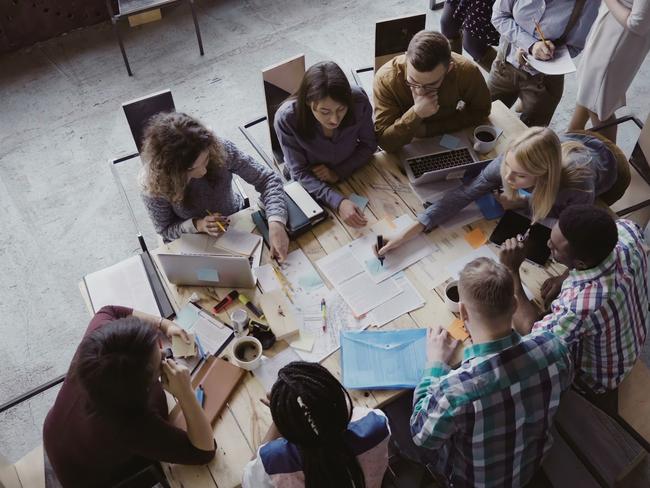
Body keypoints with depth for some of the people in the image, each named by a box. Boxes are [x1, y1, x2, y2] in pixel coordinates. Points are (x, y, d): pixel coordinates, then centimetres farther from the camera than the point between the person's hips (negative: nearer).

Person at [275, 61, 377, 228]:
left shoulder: (358, 100, -27)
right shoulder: (286, 119, -32)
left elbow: (369, 144, -8)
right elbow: (300, 172, -24)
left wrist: (338, 173, -21)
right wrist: (338, 202, -38)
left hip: (351, 174, 3)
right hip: (310, 185, -3)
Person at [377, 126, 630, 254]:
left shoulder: (578, 184, -48)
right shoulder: (509, 162, -40)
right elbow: (463, 194, -35)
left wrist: (524, 202, -28)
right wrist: (408, 233, -42)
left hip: (605, 161, -2)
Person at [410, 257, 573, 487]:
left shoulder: (454, 389, -46)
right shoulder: (553, 346, -32)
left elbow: (422, 436, -21)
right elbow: (563, 381, -4)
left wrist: (435, 364, -13)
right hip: (531, 464, 4)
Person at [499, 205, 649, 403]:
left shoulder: (580, 305, -49)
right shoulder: (626, 231, -30)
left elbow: (528, 332, -30)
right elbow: (601, 236, -4)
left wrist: (511, 270, -30)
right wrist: (565, 277, -11)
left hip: (600, 379, -5)